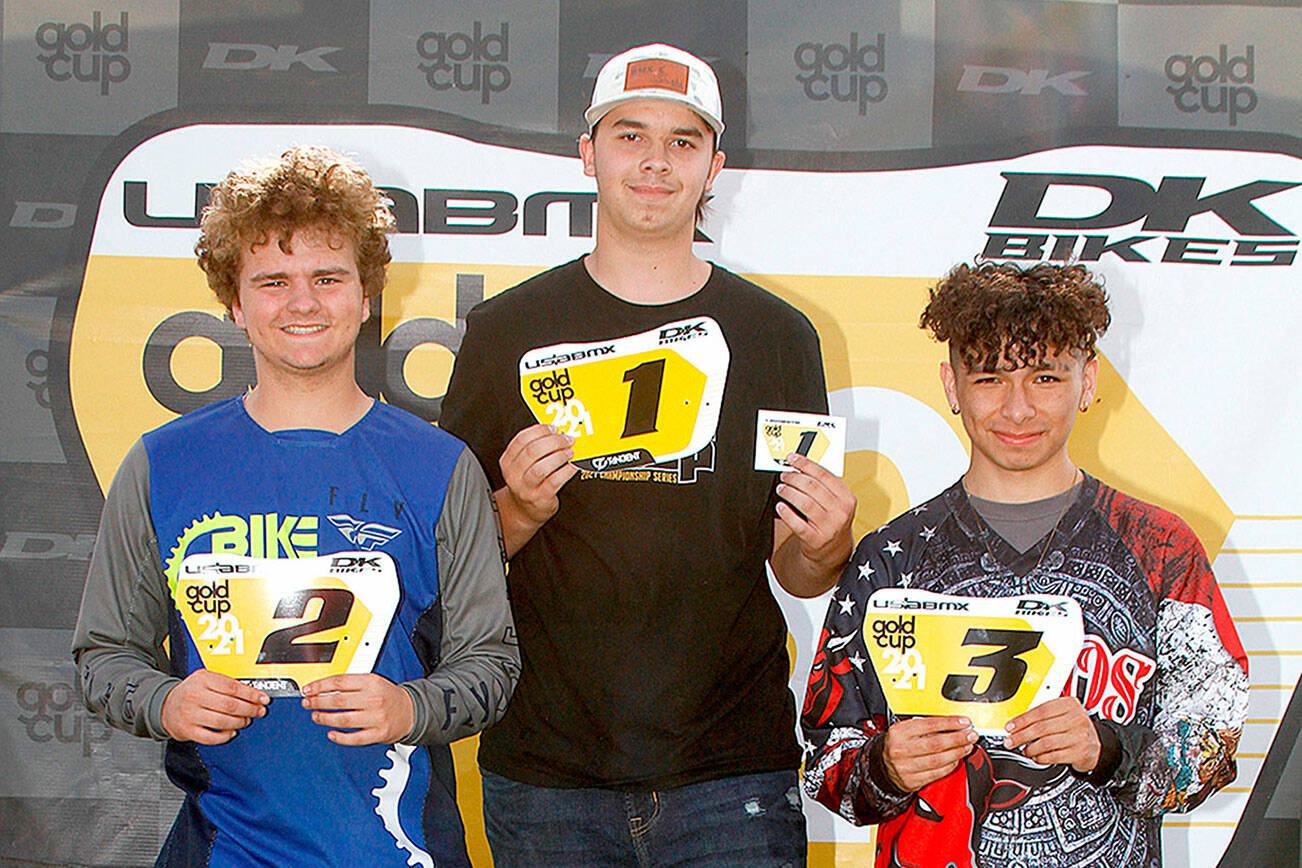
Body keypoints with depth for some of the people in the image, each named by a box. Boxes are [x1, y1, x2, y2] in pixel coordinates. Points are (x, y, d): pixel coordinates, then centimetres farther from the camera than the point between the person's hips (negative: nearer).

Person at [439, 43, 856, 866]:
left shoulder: (777, 335, 7)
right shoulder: (507, 330, 4)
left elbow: (796, 571, 10)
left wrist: (826, 548, -11)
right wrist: (519, 512, -13)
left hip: (733, 775, 0)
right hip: (543, 776, 0)